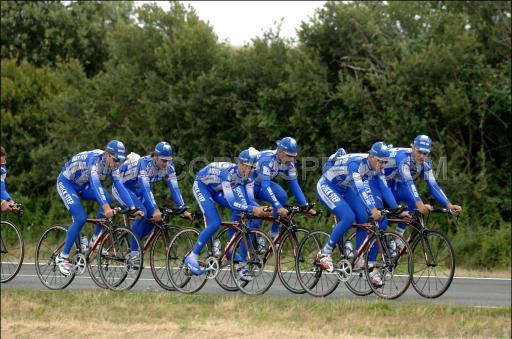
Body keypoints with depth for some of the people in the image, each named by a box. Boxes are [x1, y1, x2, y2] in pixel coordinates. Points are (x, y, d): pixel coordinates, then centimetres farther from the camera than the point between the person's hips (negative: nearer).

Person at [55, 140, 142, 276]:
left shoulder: (112, 165, -12)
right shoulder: (95, 159, -35)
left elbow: (120, 186, -13)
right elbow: (95, 183, -48)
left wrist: (133, 208, -25)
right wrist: (106, 207, -59)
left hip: (82, 185, 7)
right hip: (66, 183, -7)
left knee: (107, 199, -17)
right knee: (80, 218, -23)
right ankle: (63, 257, -10)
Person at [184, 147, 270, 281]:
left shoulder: (249, 175, -19)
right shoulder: (228, 172, -39)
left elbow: (250, 200, -19)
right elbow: (231, 202, -44)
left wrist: (260, 209, -39)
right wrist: (253, 209, -53)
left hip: (218, 189, 7)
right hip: (202, 186, -7)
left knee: (241, 208, -16)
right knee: (215, 223, -22)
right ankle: (192, 257, -10)